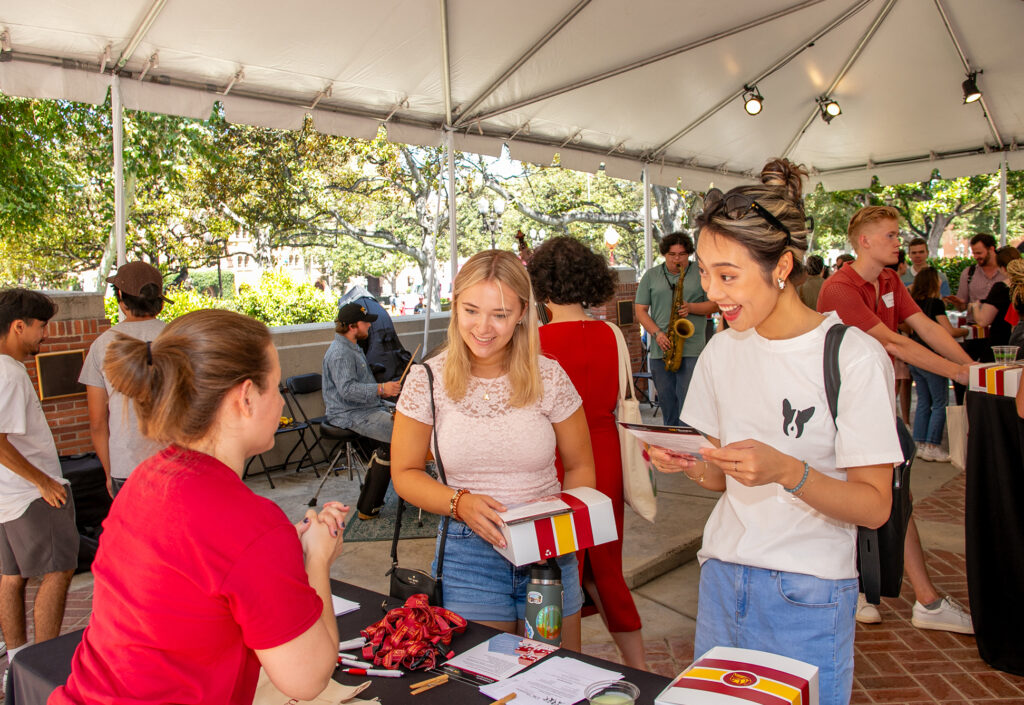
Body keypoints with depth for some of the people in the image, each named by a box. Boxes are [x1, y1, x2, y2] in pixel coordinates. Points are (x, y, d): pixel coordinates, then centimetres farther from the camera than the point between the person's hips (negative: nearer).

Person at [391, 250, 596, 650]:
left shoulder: (549, 377, -5)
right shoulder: (428, 380, -6)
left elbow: (580, 467, 5)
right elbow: (405, 474, 1)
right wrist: (461, 503, -16)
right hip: (470, 554, -1)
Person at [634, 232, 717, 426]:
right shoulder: (651, 276, 11)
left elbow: (714, 305, 6)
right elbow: (640, 310, 6)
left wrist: (691, 307, -12)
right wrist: (657, 333, -9)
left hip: (692, 350, -2)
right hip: (660, 350, 3)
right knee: (666, 400, 8)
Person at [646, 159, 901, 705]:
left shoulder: (855, 357, -13)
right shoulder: (723, 351, 4)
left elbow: (874, 506, -13)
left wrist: (787, 471, -28)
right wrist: (692, 467, -12)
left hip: (808, 598, -5)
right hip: (721, 582, 5)